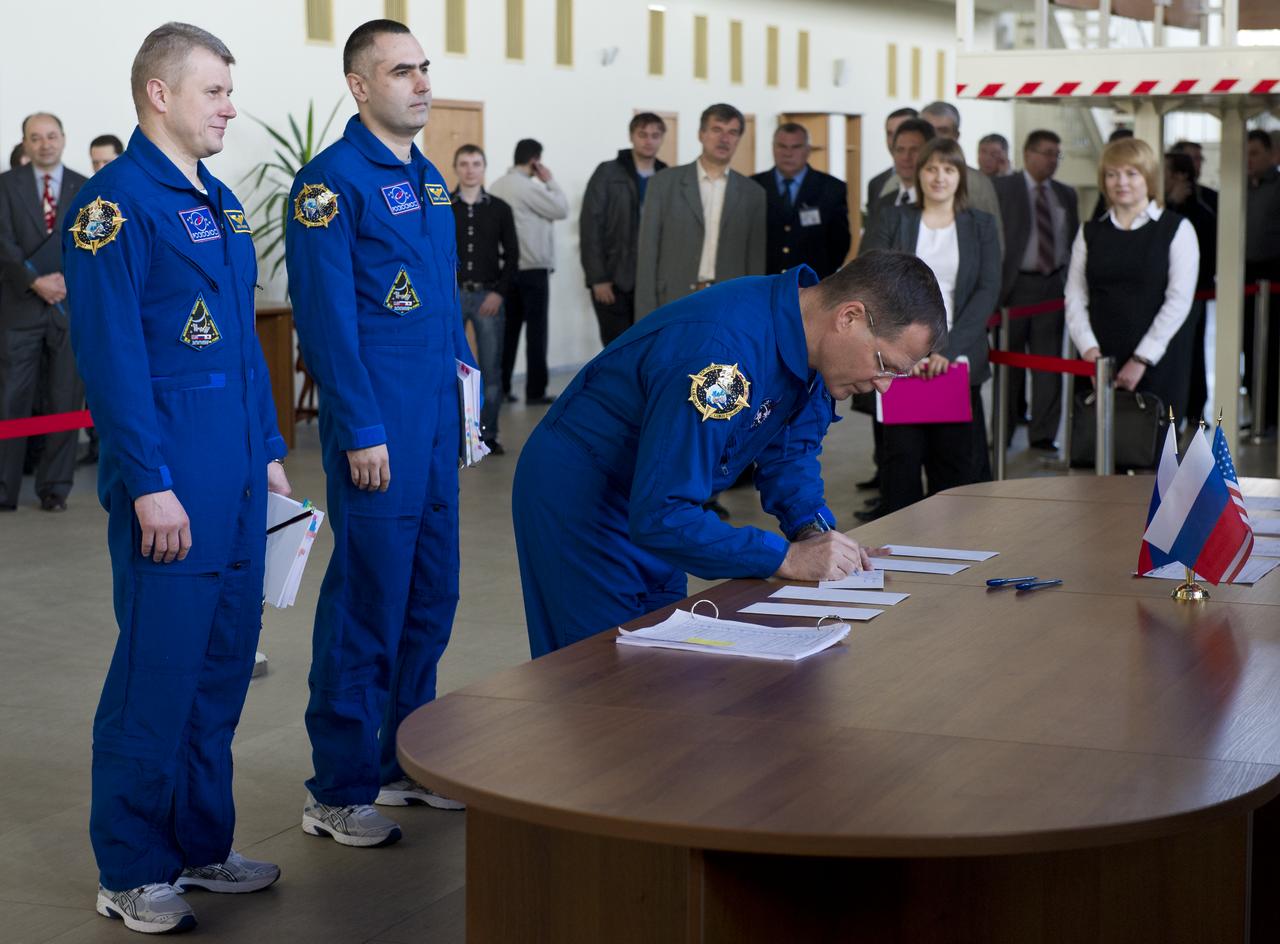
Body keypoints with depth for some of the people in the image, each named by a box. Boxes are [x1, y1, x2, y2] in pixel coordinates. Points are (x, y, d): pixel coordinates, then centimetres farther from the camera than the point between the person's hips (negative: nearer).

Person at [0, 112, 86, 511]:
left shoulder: (86, 189, 10)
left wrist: (70, 279, -12)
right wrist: (35, 282, -16)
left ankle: (55, 488, 10)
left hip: (71, 306, 1)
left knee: (65, 401, 3)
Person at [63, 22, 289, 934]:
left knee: (223, 663, 14)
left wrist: (270, 450, 17)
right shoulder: (114, 203, -11)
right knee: (157, 672, -3)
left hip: (238, 476, 8)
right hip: (172, 480, -8)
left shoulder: (220, 201, 15)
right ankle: (131, 872, 9)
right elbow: (112, 356, -16)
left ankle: (202, 843, 26)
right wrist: (149, 484, -19)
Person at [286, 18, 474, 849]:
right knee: (367, 602, -3)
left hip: (437, 415, 8)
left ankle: (407, 763, 27)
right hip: (378, 423, -8)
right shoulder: (333, 181, -11)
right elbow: (325, 315, -16)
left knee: (431, 594, 14)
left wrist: (464, 376, 14)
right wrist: (361, 431, -18)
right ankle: (339, 794, 7)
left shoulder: (429, 179, 15)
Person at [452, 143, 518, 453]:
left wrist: (500, 292, -6)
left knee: (491, 369, 1)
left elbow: (511, 255, 5)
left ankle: (488, 435, 9)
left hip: (489, 296, 1)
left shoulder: (500, 209, 7)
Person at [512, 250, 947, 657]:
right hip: (578, 499, -9)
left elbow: (790, 449, 8)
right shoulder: (725, 352, -36)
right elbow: (659, 515, -36)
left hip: (651, 496, 9)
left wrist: (814, 528, -10)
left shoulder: (811, 339, -7)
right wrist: (786, 557, -32)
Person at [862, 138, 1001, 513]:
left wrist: (949, 349, -13)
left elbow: (988, 291, -1)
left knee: (957, 463, -1)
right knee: (901, 458, -1)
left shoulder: (981, 226, 9)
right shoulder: (892, 221, 8)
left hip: (958, 361, 0)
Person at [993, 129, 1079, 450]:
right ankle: (1003, 432, 20)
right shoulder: (1002, 189, -2)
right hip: (1015, 285, -3)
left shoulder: (1066, 195, 11)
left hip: (1054, 285, 3)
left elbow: (1074, 241, 13)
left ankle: (1043, 434, 6)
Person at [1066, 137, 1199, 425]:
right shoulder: (1090, 233, 13)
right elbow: (1075, 299, 7)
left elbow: (1179, 301, -6)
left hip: (1158, 362, -3)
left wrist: (1142, 359, -11)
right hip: (1099, 361, 3)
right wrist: (1088, 349, -9)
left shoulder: (1177, 230, 2)